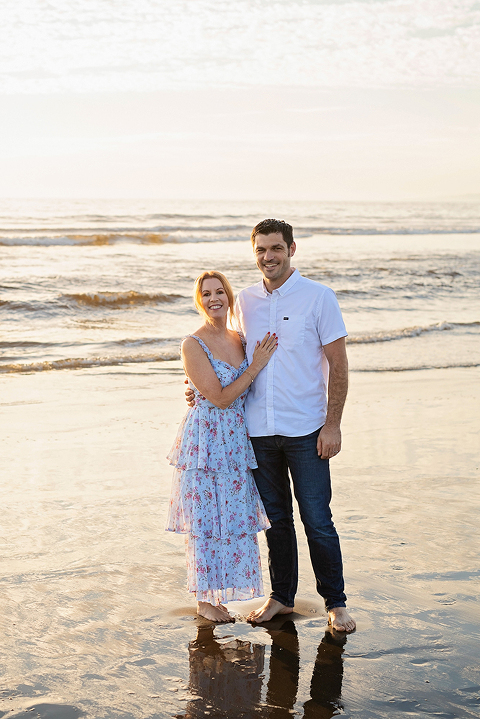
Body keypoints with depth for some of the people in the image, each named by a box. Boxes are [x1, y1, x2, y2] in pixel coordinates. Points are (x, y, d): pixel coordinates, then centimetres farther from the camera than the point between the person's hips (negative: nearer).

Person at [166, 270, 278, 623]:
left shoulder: (239, 340, 9)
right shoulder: (193, 345, -11)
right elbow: (220, 397, -15)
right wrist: (256, 366, -13)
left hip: (237, 440, 7)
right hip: (206, 439, -6)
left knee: (234, 514, 9)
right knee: (204, 518, 0)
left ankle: (218, 593, 21)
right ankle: (204, 599, 12)